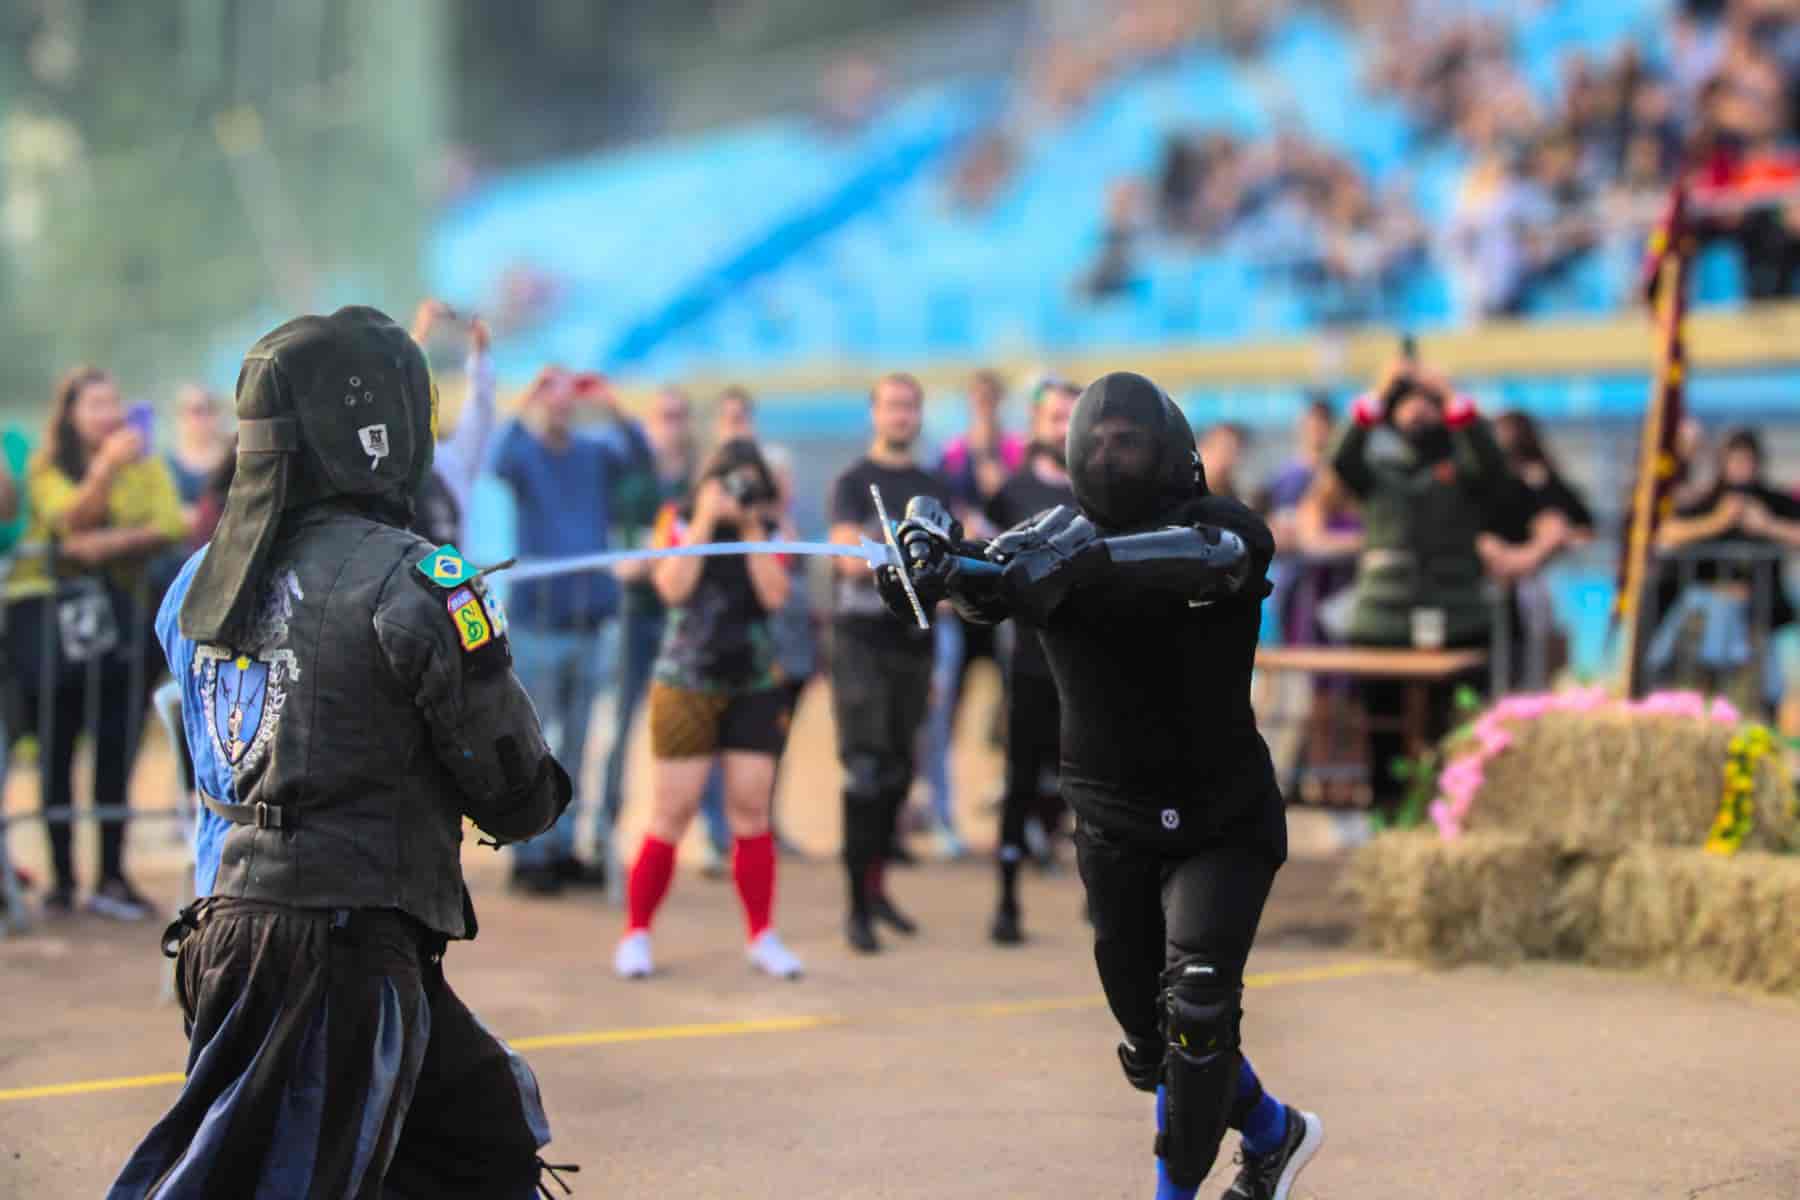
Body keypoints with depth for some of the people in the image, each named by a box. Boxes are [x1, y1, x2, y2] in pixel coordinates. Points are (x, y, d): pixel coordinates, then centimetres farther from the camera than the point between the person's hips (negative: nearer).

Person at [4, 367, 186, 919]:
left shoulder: (146, 467, 8)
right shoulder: (47, 469, 4)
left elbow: (170, 526, -7)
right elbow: (72, 520, -15)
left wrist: (108, 545, -16)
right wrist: (107, 467, -28)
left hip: (118, 608, 1)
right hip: (47, 606, -1)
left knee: (117, 745, -4)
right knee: (56, 747, -2)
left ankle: (112, 875, -1)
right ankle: (61, 877, 2)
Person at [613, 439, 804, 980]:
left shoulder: (770, 532, 5)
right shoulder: (680, 523, 1)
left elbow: (774, 595, -9)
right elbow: (673, 587, -14)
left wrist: (752, 530, -12)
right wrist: (706, 522, -15)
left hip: (754, 686, 2)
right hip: (686, 685, -2)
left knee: (751, 810, 1)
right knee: (674, 810, -3)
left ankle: (763, 937, 9)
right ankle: (635, 934, 8)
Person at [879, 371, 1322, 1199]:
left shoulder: (1227, 528, -13)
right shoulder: (1061, 534, -2)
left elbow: (1201, 555, -37)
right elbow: (984, 581, -20)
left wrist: (1076, 561, -53)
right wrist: (932, 547, -44)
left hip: (1221, 826, -4)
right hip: (1113, 828, 4)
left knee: (1197, 1011, -19)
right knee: (1150, 1037, 10)